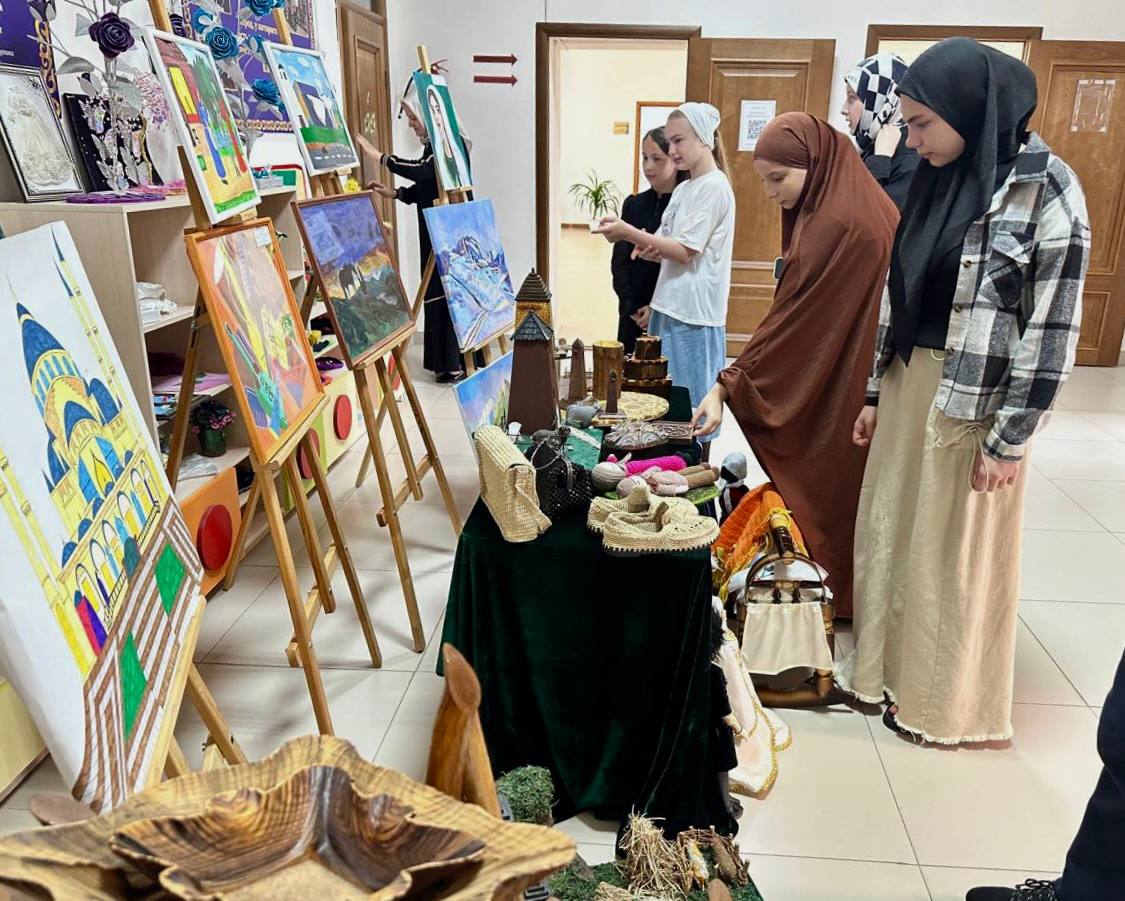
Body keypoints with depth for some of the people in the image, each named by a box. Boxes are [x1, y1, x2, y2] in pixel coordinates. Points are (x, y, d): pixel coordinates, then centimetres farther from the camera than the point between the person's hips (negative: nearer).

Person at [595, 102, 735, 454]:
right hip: (669, 307, 9)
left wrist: (630, 233, -21)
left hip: (693, 316, -9)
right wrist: (649, 249, -6)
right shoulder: (683, 189, 16)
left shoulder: (714, 187, -11)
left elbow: (685, 251, -17)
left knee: (690, 402, -2)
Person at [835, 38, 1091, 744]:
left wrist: (1010, 438, -15)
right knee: (890, 532, 15)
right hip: (909, 386, 7)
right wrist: (876, 392, 13)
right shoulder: (938, 180, 7)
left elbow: (1054, 328, -15)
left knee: (955, 555, 7)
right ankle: (887, 669, 35)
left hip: (977, 402, -7)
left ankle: (949, 704, 27)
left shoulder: (1047, 188, -14)